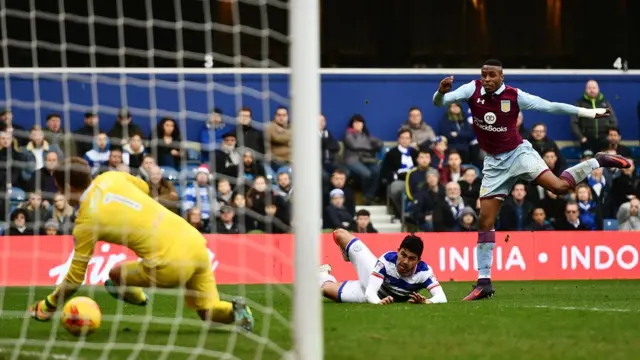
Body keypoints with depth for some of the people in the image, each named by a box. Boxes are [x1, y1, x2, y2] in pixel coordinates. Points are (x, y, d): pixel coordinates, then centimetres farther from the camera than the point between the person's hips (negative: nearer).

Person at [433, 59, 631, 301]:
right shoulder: (473, 90, -9)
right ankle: (484, 282, 3)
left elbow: (550, 107, -7)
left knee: (558, 186, -24)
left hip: (518, 152, -3)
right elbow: (439, 102, -16)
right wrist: (441, 92, -40)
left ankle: (597, 163, 4)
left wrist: (587, 113, -8)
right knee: (485, 221, -2)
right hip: (494, 162, 3)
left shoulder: (514, 96, -13)